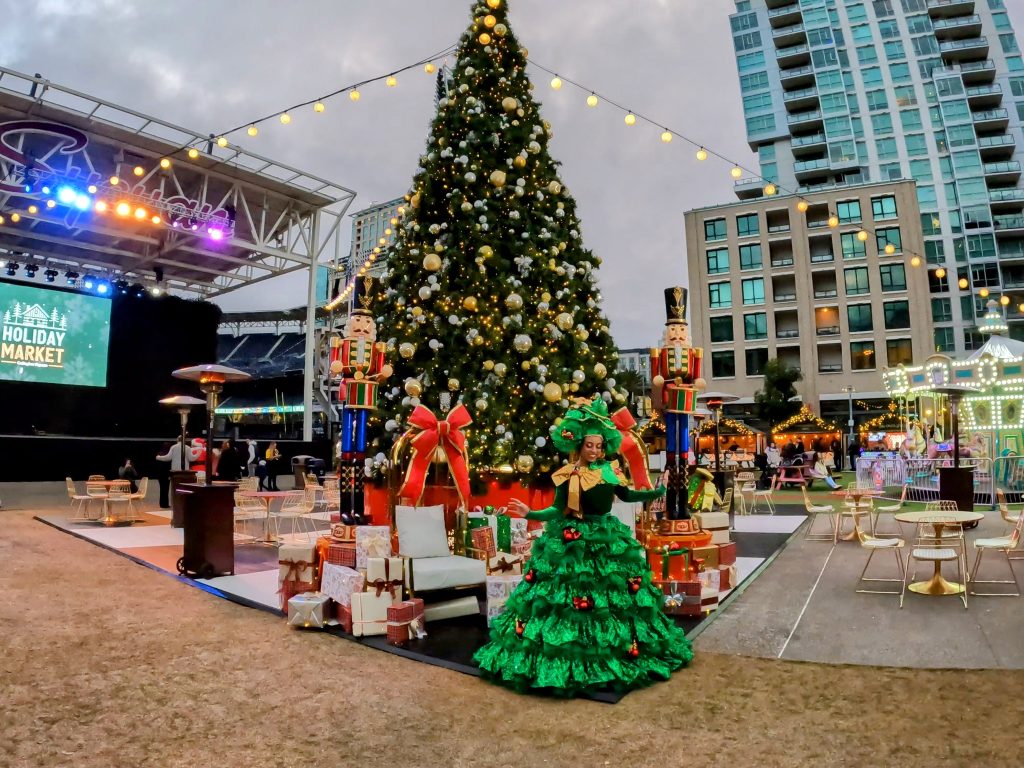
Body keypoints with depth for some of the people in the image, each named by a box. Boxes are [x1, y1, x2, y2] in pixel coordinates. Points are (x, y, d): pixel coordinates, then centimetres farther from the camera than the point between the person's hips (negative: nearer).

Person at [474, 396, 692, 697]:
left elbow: (627, 495, 16)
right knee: (572, 591, -2)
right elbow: (558, 510, -11)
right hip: (574, 542, -4)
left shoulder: (611, 471, 3)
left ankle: (623, 646, 29)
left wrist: (657, 492, 11)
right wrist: (531, 513, -26)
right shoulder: (568, 476, -9)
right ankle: (567, 655, 13)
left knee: (614, 592, 10)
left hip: (608, 538, 4)